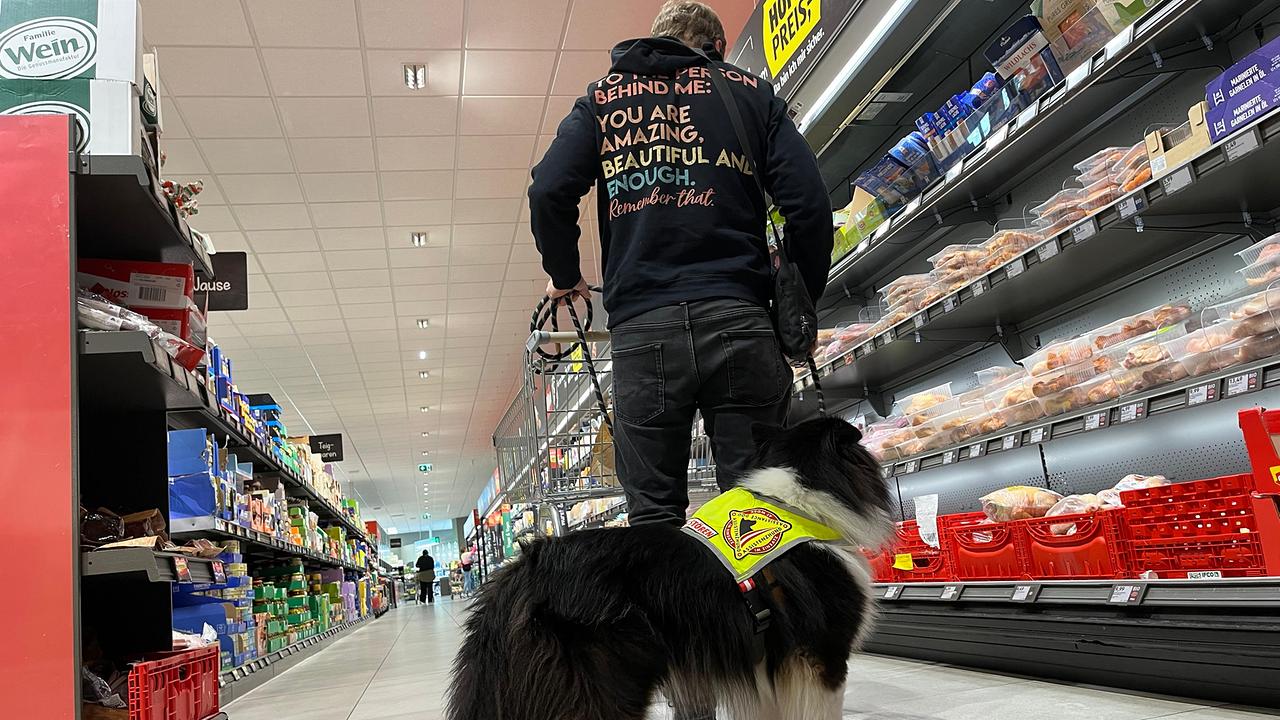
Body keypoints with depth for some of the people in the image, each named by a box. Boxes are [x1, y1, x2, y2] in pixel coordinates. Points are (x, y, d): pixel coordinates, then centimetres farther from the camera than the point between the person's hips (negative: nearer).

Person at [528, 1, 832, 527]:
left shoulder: (602, 99, 17)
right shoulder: (750, 92, 16)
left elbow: (549, 192, 1)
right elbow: (808, 201, 5)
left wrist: (565, 277, 17)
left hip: (641, 328, 0)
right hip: (739, 321, 0)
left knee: (654, 518, 5)